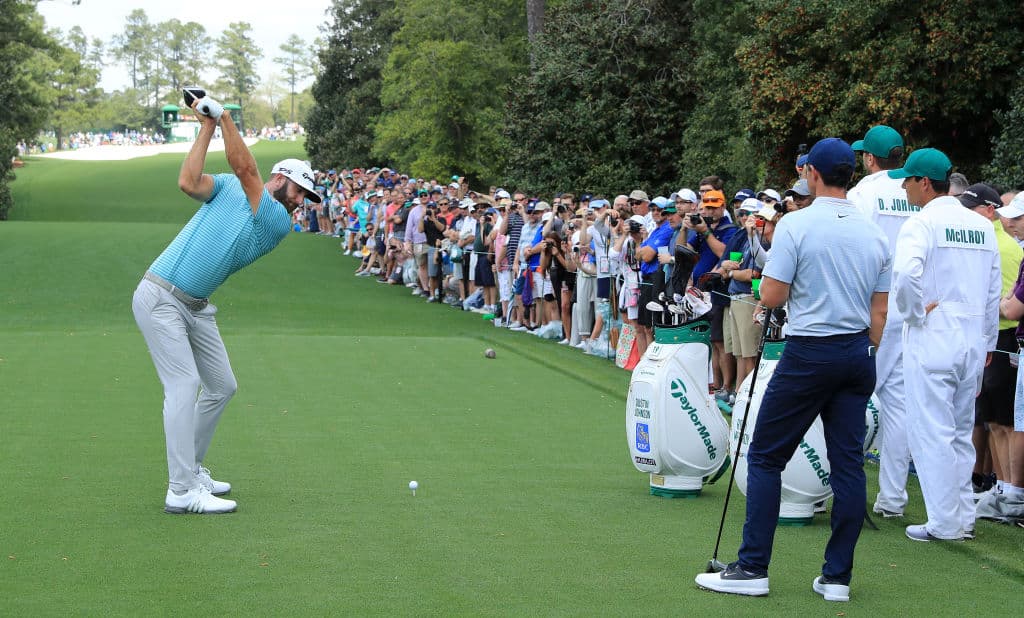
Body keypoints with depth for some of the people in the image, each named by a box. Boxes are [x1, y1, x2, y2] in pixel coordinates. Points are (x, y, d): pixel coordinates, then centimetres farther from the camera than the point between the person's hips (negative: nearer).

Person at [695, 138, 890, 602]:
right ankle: (837, 576, 8)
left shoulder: (795, 225, -11)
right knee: (848, 463, 6)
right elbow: (879, 311, 9)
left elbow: (772, 296, -13)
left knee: (765, 457, 3)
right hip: (857, 354, 6)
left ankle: (753, 568, 2)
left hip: (809, 354, -6)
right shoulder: (872, 233, 7)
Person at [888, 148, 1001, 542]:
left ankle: (944, 524, 2)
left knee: (932, 432, 0)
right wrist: (989, 343, 20)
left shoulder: (922, 223, -10)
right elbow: (995, 290, 14)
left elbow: (905, 272, -28)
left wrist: (914, 313, -12)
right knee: (961, 433, 16)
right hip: (974, 341, 7)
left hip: (932, 339, -7)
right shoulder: (981, 226, 11)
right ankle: (964, 518, 21)